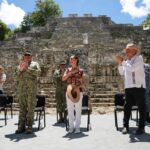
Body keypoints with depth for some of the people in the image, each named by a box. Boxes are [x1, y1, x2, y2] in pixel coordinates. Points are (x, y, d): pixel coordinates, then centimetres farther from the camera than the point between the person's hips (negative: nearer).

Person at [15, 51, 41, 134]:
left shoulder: (35, 64, 12)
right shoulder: (20, 65, 22)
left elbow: (38, 72, -5)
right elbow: (17, 76, 14)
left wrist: (27, 68, -10)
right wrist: (20, 69, -5)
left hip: (31, 88, -3)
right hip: (21, 88, 3)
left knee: (31, 107, -4)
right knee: (22, 107, 3)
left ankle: (29, 126, 0)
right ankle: (21, 126, 6)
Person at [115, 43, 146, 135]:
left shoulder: (139, 58, -3)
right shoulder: (127, 61, 16)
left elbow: (132, 68, -19)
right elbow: (122, 73, 14)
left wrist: (122, 61, -15)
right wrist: (120, 63, 2)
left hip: (138, 87, -6)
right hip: (128, 87, 6)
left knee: (141, 107, 3)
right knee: (127, 107, 6)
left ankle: (141, 127, 10)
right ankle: (126, 126, 14)